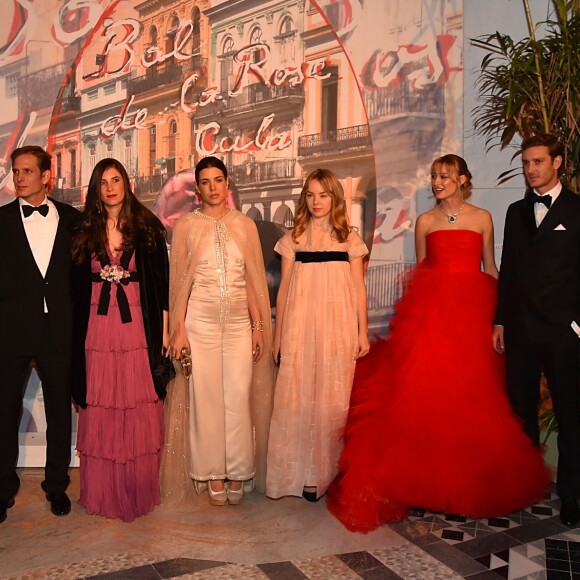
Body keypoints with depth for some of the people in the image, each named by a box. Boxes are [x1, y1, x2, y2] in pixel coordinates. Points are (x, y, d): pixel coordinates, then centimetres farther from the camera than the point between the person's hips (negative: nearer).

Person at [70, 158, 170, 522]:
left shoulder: (147, 227, 4)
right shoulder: (85, 231, 8)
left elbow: (161, 280, 2)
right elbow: (77, 286, 8)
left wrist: (164, 328, -3)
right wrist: (77, 334, 1)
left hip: (137, 327, -1)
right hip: (97, 329, 2)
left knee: (139, 411, 4)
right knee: (99, 411, 6)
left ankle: (138, 492, 19)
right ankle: (103, 494, 20)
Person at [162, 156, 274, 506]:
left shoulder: (245, 225, 8)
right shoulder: (187, 225, 3)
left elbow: (253, 279, 8)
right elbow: (180, 280, 1)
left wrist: (259, 325, 4)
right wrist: (179, 329, -5)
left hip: (239, 322, 2)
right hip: (200, 321, -1)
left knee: (239, 397, 2)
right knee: (205, 396, 3)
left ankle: (237, 473, 17)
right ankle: (212, 474, 18)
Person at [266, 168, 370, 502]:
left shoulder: (349, 238, 7)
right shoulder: (294, 239, 9)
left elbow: (358, 288, 7)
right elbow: (283, 289, 9)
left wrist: (363, 332, 3)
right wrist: (278, 335, 8)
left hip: (338, 328, 0)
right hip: (300, 328, 1)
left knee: (333, 398, 2)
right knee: (298, 397, 0)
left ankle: (329, 472, 15)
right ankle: (301, 473, 11)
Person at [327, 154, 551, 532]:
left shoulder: (482, 218, 8)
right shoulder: (425, 221, 10)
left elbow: (490, 269, 10)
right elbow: (421, 270, 12)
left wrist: (498, 316, 3)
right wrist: (417, 311, 4)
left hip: (471, 310, 0)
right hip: (431, 310, 0)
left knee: (470, 393, 2)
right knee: (427, 389, -5)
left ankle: (470, 478, 19)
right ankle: (427, 475, 7)